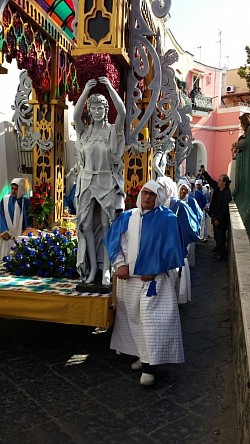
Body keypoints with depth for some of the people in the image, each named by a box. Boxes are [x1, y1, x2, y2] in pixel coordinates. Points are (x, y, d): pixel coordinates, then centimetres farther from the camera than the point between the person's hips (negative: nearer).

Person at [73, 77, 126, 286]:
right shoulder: (84, 131, 8)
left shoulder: (113, 130, 2)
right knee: (87, 224, 3)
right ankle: (93, 265, 14)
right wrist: (86, 90, -16)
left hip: (108, 182, -2)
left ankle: (106, 267, 5)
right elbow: (76, 114, -10)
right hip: (87, 181, 3)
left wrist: (110, 87, -18)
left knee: (107, 225, -1)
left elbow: (122, 112, -15)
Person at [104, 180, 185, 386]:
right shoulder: (126, 217, 8)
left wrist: (153, 271, -11)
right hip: (128, 277, 5)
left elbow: (171, 248, -7)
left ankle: (149, 366, 1)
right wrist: (120, 264, -6)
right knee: (133, 318, 12)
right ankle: (143, 355, 29)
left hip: (153, 278, -5)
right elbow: (113, 240, 7)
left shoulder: (167, 219, -4)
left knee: (151, 320, -8)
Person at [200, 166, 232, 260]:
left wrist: (218, 219, -20)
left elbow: (225, 209, -24)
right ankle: (218, 247, 43)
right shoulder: (217, 188, 1)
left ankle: (222, 253, 13)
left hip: (222, 219, -9)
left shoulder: (227, 194, -24)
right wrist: (204, 172, 7)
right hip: (215, 216, 9)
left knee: (220, 236, 1)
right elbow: (210, 180, 17)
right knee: (216, 235, 23)